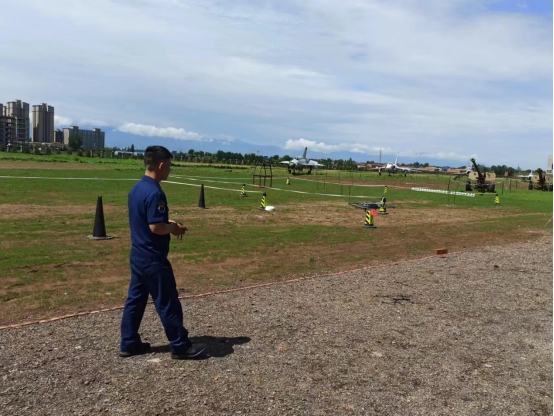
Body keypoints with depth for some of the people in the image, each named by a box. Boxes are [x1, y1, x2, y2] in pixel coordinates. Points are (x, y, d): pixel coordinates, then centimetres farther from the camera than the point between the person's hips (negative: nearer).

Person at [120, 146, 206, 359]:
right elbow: (156, 227, -26)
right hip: (153, 259, -10)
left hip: (138, 255, 10)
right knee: (167, 303, 2)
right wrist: (173, 228, -8)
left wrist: (167, 223, 11)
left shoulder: (137, 189, 9)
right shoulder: (154, 193, -22)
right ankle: (180, 346, 14)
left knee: (135, 299, 16)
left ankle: (129, 344, 26)